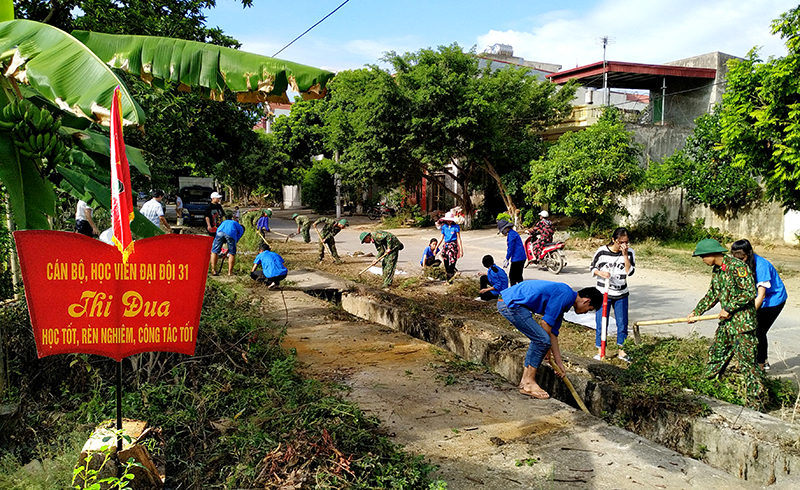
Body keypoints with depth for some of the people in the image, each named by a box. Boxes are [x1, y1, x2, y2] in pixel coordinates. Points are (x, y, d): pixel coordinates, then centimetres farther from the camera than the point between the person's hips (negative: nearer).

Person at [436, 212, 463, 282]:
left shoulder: (456, 227, -4)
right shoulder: (444, 227, 9)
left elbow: (459, 239, -2)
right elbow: (441, 238, 15)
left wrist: (461, 250, -5)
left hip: (453, 245, -5)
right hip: (446, 245, 5)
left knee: (451, 264, -10)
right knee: (446, 264, 2)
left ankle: (449, 280, -4)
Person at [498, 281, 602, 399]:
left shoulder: (564, 300, 20)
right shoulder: (565, 294, -10)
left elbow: (552, 332, 24)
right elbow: (545, 323, -11)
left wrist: (559, 362, 26)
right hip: (511, 304, -11)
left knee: (540, 339, 17)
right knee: (542, 340, -8)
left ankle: (525, 381, 22)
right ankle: (528, 384, 2)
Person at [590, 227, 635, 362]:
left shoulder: (629, 252, -3)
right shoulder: (602, 251, -9)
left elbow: (630, 271, -11)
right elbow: (592, 267, 1)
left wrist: (625, 255, -19)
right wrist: (600, 273, -19)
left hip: (621, 295, 2)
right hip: (603, 293, -2)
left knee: (622, 323, 8)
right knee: (601, 323, 2)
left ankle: (621, 350, 23)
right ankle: (600, 350, 15)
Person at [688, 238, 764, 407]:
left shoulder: (736, 266, -18)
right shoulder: (716, 270, 10)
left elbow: (750, 292, -23)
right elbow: (712, 294, 21)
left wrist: (729, 308, -18)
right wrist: (696, 312, 19)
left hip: (742, 322, -9)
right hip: (726, 323, 9)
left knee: (746, 362, -7)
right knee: (716, 355, 18)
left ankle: (754, 402, 0)